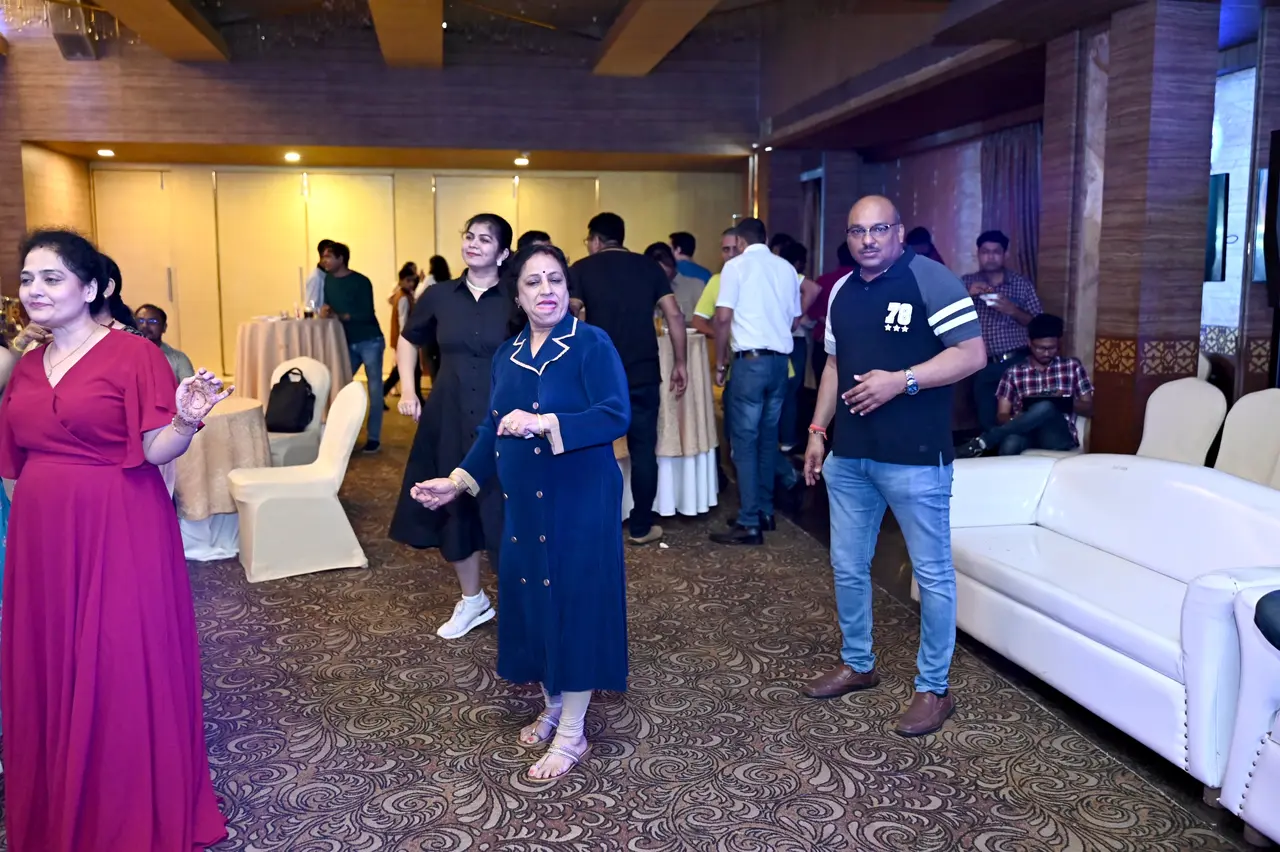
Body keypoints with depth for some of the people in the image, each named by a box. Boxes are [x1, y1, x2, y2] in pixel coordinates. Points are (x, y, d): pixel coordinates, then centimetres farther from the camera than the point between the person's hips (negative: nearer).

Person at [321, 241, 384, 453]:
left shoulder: (361, 282, -13)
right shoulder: (329, 280, 8)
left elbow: (367, 314, -18)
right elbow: (329, 306, 12)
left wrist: (340, 315, -27)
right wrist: (326, 309, -12)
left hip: (370, 341, -6)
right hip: (348, 343, 7)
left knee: (374, 389, -3)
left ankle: (373, 438, 1)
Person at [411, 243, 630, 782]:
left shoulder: (592, 346, -10)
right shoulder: (507, 356, 9)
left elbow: (617, 415, -22)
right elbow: (493, 428, 14)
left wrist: (547, 423, -30)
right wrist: (459, 481, 8)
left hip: (578, 502, -6)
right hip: (523, 503, 6)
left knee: (572, 601, 0)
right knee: (531, 600, 13)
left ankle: (572, 734, 13)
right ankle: (552, 708, 33)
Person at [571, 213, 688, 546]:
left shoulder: (581, 269, 2)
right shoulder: (649, 266, 8)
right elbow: (674, 315, 1)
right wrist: (680, 362, 5)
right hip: (643, 373, 1)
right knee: (643, 450, 9)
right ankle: (641, 526, 14)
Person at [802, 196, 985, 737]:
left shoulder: (930, 280, -10)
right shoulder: (841, 292, 12)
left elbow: (972, 353, -14)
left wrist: (901, 380, -21)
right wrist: (817, 432, 15)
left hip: (915, 457, -7)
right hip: (848, 456, 7)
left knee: (932, 574, 4)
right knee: (847, 566, 15)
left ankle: (933, 688, 17)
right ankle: (857, 664, 34)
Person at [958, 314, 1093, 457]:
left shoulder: (1072, 366, 13)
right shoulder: (1013, 373, 12)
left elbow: (1089, 410, 14)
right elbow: (1002, 415, 8)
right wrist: (1016, 420, -17)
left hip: (1059, 437, 0)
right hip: (1026, 436, 0)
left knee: (1046, 407, -35)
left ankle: (983, 441, -33)